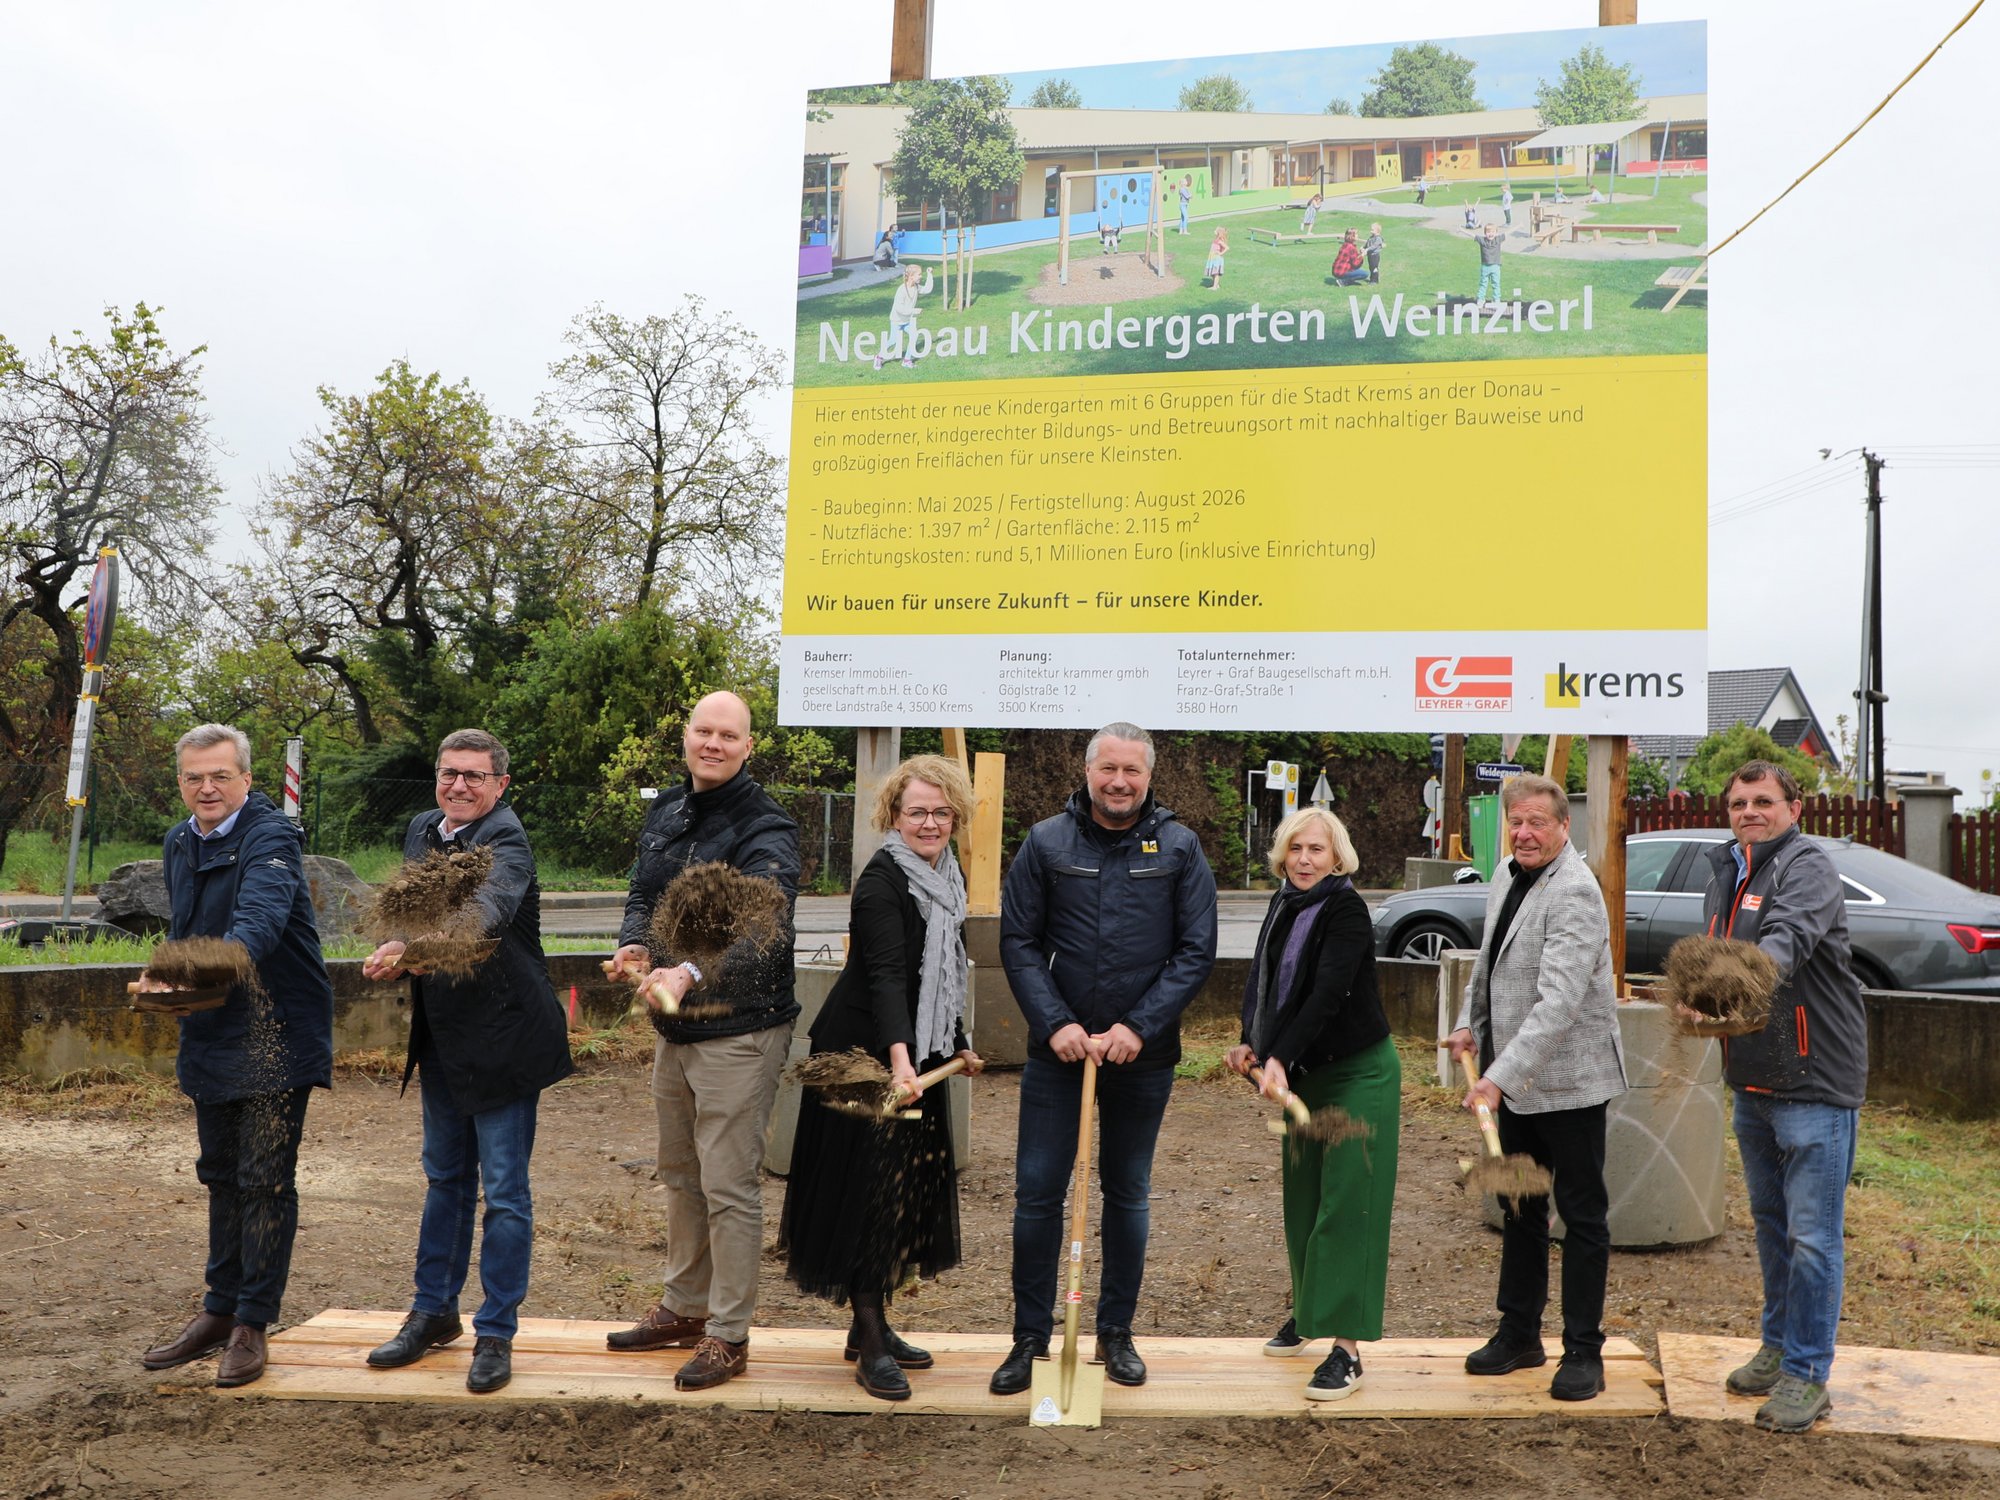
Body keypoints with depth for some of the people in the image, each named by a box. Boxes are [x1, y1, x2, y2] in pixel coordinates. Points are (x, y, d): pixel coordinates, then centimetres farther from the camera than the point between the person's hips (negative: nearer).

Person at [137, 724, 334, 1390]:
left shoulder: (270, 838, -16)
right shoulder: (178, 843, 10)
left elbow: (259, 921, -33)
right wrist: (169, 974, 9)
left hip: (277, 1035, -8)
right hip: (210, 1036, 8)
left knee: (265, 1179, -3)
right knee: (221, 1176, 17)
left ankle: (252, 1323, 8)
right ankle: (219, 1310, 29)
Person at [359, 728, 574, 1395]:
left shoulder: (505, 839, -17)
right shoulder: (421, 830, 8)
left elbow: (487, 908, -38)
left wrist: (412, 948, -54)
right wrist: (396, 955, -2)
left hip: (502, 1039, -8)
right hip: (441, 1039, 8)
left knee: (504, 1192, 1)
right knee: (445, 1178, 20)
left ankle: (496, 1333, 13)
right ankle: (434, 1312, 34)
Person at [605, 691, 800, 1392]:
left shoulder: (765, 828, -17)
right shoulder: (665, 813, 8)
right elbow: (643, 893, 15)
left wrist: (689, 973, -45)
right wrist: (633, 943, -8)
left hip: (740, 1031, -8)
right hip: (673, 1028, 8)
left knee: (730, 1187, -1)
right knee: (680, 1174, 20)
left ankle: (728, 1335, 13)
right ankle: (684, 1307, 37)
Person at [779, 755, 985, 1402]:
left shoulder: (946, 878, 8)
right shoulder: (883, 880, -19)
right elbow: (886, 977, -32)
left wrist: (958, 1044, 24)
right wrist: (898, 1056, -44)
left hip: (918, 1056, 9)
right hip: (866, 1056, -9)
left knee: (907, 1191, 14)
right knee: (868, 1190, -3)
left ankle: (872, 1324, 27)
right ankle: (870, 1345, 6)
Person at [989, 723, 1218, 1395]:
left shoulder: (1178, 847, -1)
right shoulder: (1046, 841, 0)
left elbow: (1197, 950, -2)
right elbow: (1018, 942, 0)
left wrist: (1137, 1026, -12)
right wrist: (1055, 1023, -12)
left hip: (1144, 1054, 0)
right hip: (1058, 1047, 0)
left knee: (1128, 1193, 12)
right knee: (1037, 1191, 1)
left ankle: (1116, 1333, 26)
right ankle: (1030, 1337, 15)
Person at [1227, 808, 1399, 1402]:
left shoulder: (1345, 910, -19)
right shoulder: (1284, 905, 6)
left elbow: (1326, 995, -28)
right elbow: (1262, 979, 10)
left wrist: (1280, 1057, -35)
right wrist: (1252, 1042, -5)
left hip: (1359, 1074, -8)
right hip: (1306, 1072, 8)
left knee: (1348, 1204, -9)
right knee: (1302, 1197, 17)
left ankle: (1346, 1349, -7)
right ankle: (1308, 1310, 35)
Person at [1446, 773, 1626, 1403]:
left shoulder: (1574, 892, -21)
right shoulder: (1507, 877, 7)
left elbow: (1559, 1002, -30)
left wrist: (1501, 1075, -33)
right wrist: (1470, 1022, 14)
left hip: (1568, 1080, -8)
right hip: (1514, 1079, 8)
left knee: (1582, 1215, 4)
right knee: (1520, 1208, 17)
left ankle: (1584, 1351, 15)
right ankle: (1519, 1333, 30)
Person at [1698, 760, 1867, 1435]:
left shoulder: (1806, 867, -15)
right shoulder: (1723, 874, 11)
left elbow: (1789, 935, -36)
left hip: (1814, 1081, -8)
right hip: (1752, 1081, 8)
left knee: (1812, 1235, -3)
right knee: (1771, 1223, 19)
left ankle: (1807, 1374, 8)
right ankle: (1778, 1346, 32)